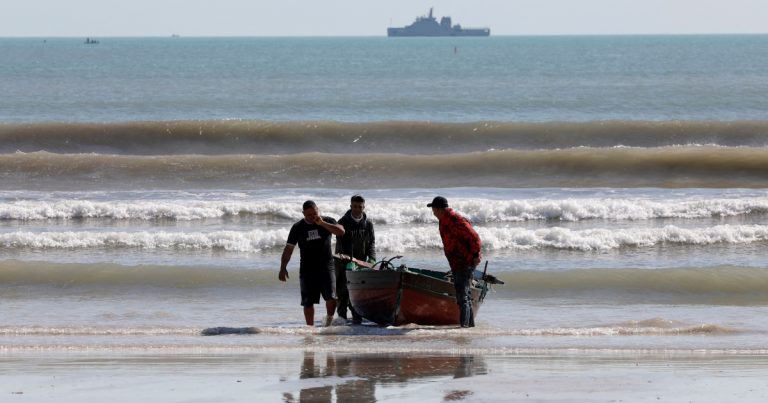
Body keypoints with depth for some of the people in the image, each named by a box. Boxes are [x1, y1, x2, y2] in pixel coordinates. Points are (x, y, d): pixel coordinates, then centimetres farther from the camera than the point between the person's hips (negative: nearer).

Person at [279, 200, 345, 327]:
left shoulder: (327, 221, 3)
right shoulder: (298, 227, 4)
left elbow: (341, 232, -14)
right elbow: (288, 249, 5)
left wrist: (322, 223, -20)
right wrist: (283, 268, -3)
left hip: (326, 265, -1)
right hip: (307, 268, 1)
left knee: (331, 296, -14)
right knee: (308, 301, 1)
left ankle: (329, 318, 10)